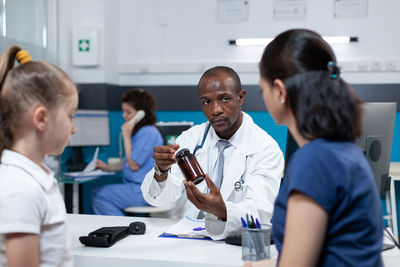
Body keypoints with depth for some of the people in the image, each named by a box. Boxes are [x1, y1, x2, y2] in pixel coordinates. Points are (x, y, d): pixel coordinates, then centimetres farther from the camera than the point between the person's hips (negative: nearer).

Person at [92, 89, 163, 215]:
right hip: (136, 186, 10)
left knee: (98, 196, -13)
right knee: (96, 194, 2)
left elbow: (134, 165, -17)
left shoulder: (148, 133, -16)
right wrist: (108, 167, 11)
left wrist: (126, 136, -11)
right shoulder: (139, 131, 15)